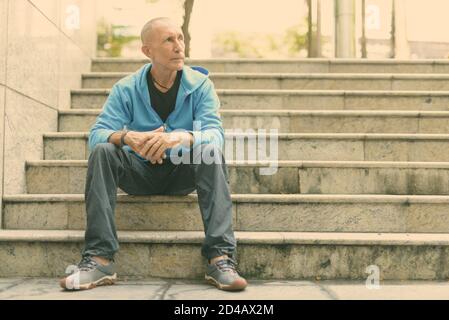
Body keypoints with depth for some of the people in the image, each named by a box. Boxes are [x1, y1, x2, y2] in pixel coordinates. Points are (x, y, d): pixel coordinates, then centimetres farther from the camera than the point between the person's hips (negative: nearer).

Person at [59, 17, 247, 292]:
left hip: (183, 174, -1)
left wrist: (183, 137, -43)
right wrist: (127, 137, -39)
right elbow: (97, 134, -15)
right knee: (102, 151, -25)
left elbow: (215, 133, -21)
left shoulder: (200, 85, -8)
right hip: (140, 172, 1)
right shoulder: (126, 89, -7)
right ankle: (100, 259, -28)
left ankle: (221, 258, -34)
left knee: (211, 151, -30)